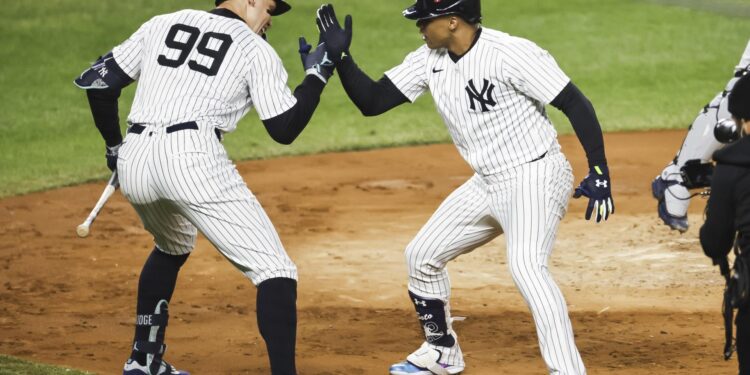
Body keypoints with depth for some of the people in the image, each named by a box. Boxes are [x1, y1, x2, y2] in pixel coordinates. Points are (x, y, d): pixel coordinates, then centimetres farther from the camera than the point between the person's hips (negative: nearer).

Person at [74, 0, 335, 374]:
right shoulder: (256, 49, 9)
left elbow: (99, 82, 18)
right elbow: (285, 129, 7)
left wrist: (113, 145, 30)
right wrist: (318, 73, 19)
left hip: (133, 161, 6)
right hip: (192, 158, -6)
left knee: (172, 248, 36)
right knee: (275, 271, -4)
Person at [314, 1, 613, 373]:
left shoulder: (510, 54, -23)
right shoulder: (428, 61, 0)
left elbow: (575, 103, -21)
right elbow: (371, 101, 4)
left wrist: (599, 171, -26)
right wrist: (339, 56, -10)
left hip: (535, 178, -9)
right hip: (487, 184, 9)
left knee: (526, 266, -29)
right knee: (422, 255, 15)